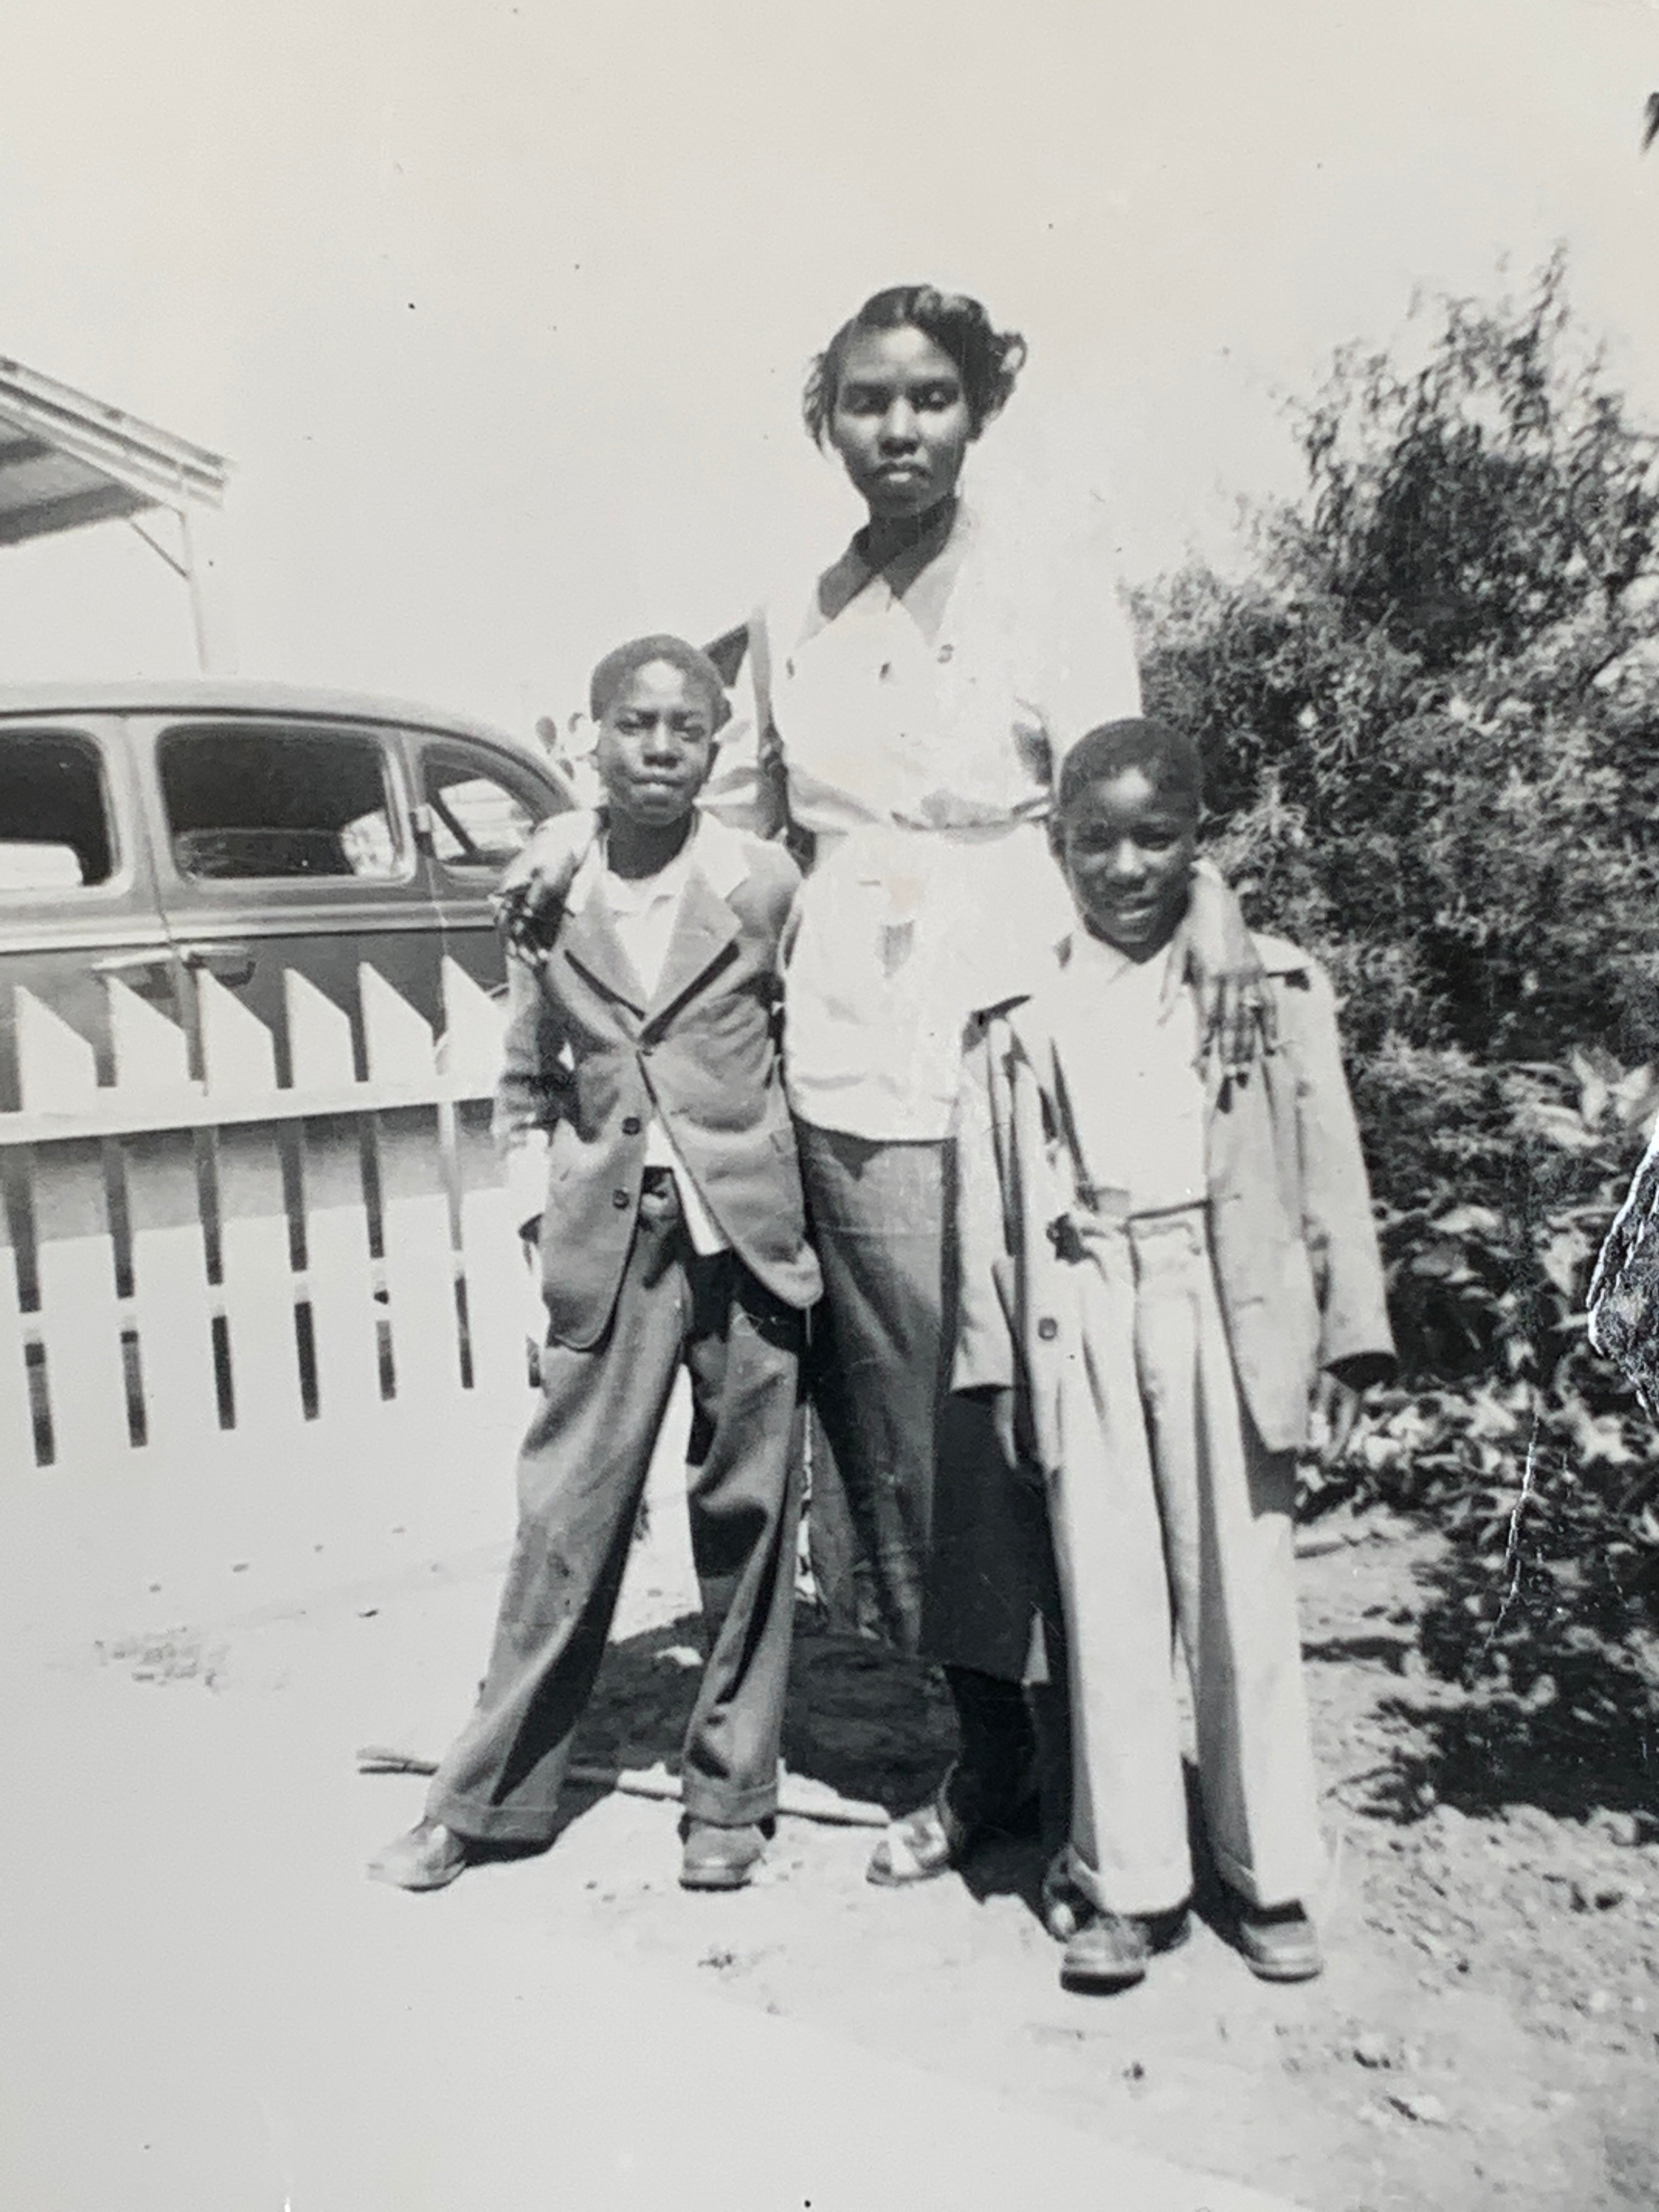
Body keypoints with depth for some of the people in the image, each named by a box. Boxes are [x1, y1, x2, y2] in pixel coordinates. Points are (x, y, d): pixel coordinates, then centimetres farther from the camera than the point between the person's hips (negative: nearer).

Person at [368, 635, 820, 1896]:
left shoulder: (766, 885, -2)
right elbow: (527, 1081, 13)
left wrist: (799, 1203, -1)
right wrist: (546, 1201, 4)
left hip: (748, 1227, -1)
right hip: (610, 1237, 1)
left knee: (748, 1518, 8)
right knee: (567, 1517, 5)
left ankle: (731, 1795, 25)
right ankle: (490, 1798, 22)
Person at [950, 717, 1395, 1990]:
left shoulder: (1271, 984, 7)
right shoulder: (1022, 1011, 7)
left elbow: (1327, 1163, 6)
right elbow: (989, 1190, 7)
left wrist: (1348, 1331, 1)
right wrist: (995, 1358, 3)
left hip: (1227, 1308, 0)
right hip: (1082, 1319, 1)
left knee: (1245, 1594, 6)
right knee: (1107, 1599, 5)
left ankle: (1271, 1876, 23)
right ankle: (1130, 1884, 18)